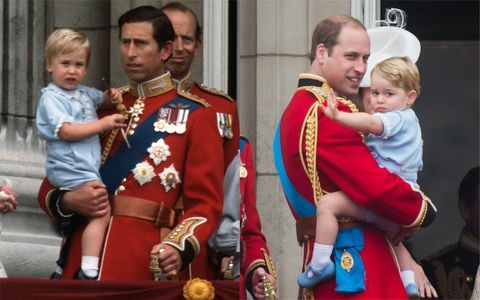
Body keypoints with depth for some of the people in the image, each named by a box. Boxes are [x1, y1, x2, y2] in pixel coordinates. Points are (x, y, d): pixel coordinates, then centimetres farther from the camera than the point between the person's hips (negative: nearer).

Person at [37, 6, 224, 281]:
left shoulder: (195, 115, 3)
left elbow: (206, 201, -4)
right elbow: (50, 188, 15)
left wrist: (180, 247, -23)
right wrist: (68, 201, -8)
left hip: (152, 266, -3)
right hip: (87, 257, 3)